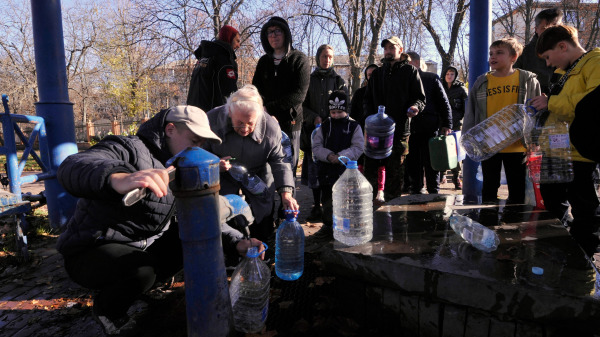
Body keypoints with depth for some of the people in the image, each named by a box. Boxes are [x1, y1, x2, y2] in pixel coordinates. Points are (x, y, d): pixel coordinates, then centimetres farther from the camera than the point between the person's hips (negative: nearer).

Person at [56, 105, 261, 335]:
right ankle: (107, 309, 0)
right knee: (142, 270, -34)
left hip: (143, 247, 7)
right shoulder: (129, 149, -21)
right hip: (92, 249, -6)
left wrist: (237, 242, -14)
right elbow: (71, 168, -40)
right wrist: (117, 179, -63)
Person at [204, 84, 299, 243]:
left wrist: (286, 193, -29)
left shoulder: (271, 127, -22)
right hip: (223, 179, 0)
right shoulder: (212, 120, -23)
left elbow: (279, 161, -16)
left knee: (262, 231, 8)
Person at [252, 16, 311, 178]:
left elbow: (299, 95, -9)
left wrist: (270, 106, -13)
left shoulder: (299, 59, 1)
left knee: (288, 170, -2)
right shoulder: (264, 61, 17)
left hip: (290, 123, -4)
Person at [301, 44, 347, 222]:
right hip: (314, 130, 1)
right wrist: (315, 118, -8)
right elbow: (303, 106, 9)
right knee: (314, 169, 0)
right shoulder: (309, 80, 13)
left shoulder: (339, 81, 10)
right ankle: (316, 206, 8)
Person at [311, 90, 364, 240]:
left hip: (346, 170, -2)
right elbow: (316, 146, 2)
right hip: (327, 170, 2)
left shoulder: (354, 126, 0)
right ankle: (328, 226, 26)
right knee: (327, 200, 11)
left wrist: (341, 156, -19)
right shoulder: (324, 126, 5)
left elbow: (358, 148, -6)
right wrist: (328, 155, -16)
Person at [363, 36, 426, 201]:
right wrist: (370, 115, 0)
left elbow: (421, 98, 4)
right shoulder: (377, 73, 20)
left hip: (399, 130, -3)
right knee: (370, 169, 1)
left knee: (395, 172, 2)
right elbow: (367, 99, 19)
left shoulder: (410, 71, 8)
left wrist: (415, 107, -19)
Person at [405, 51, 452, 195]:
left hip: (429, 128, -3)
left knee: (430, 162, 1)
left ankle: (433, 192, 9)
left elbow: (444, 102, 4)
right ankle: (416, 191, 15)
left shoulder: (432, 78, 6)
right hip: (410, 128, 3)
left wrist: (446, 124, -5)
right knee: (412, 163, 6)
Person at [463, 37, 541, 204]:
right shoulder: (481, 82, 5)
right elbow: (470, 114, 7)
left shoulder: (528, 80, 2)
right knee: (489, 187, 11)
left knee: (517, 190, 9)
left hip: (517, 145, -1)